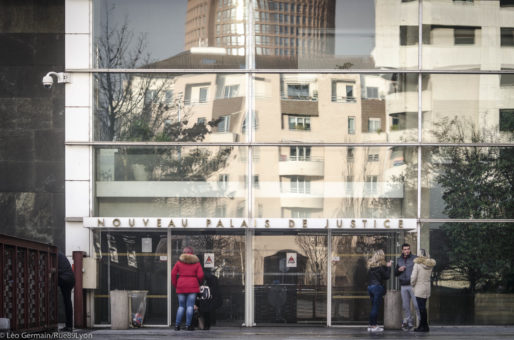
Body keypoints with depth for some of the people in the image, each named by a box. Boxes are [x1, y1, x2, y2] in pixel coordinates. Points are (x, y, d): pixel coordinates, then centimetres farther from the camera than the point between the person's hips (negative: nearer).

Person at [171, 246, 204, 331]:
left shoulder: (179, 262, 6)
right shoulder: (196, 263, 4)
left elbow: (173, 274, 1)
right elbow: (200, 275, -3)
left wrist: (175, 285, 10)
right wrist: (198, 283, 16)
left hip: (181, 286, 2)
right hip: (192, 286, -2)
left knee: (181, 306, 8)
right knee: (190, 306, -1)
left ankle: (177, 325, 2)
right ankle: (188, 325, -5)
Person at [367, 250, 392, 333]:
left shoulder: (371, 266, 11)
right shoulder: (380, 266, -12)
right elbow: (387, 276, -9)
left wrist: (386, 266, 14)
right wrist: (388, 267, 3)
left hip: (370, 286, 7)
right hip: (377, 287, -7)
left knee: (373, 307, 13)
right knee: (376, 307, -4)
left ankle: (371, 325, 14)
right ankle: (374, 326, -4)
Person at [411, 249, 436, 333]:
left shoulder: (417, 264, -14)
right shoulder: (430, 265, 4)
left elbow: (413, 277, -16)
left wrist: (412, 284, 2)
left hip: (419, 288, -6)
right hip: (427, 288, 6)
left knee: (422, 307, -2)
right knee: (422, 307, 14)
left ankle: (425, 326, -1)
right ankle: (421, 326, 20)